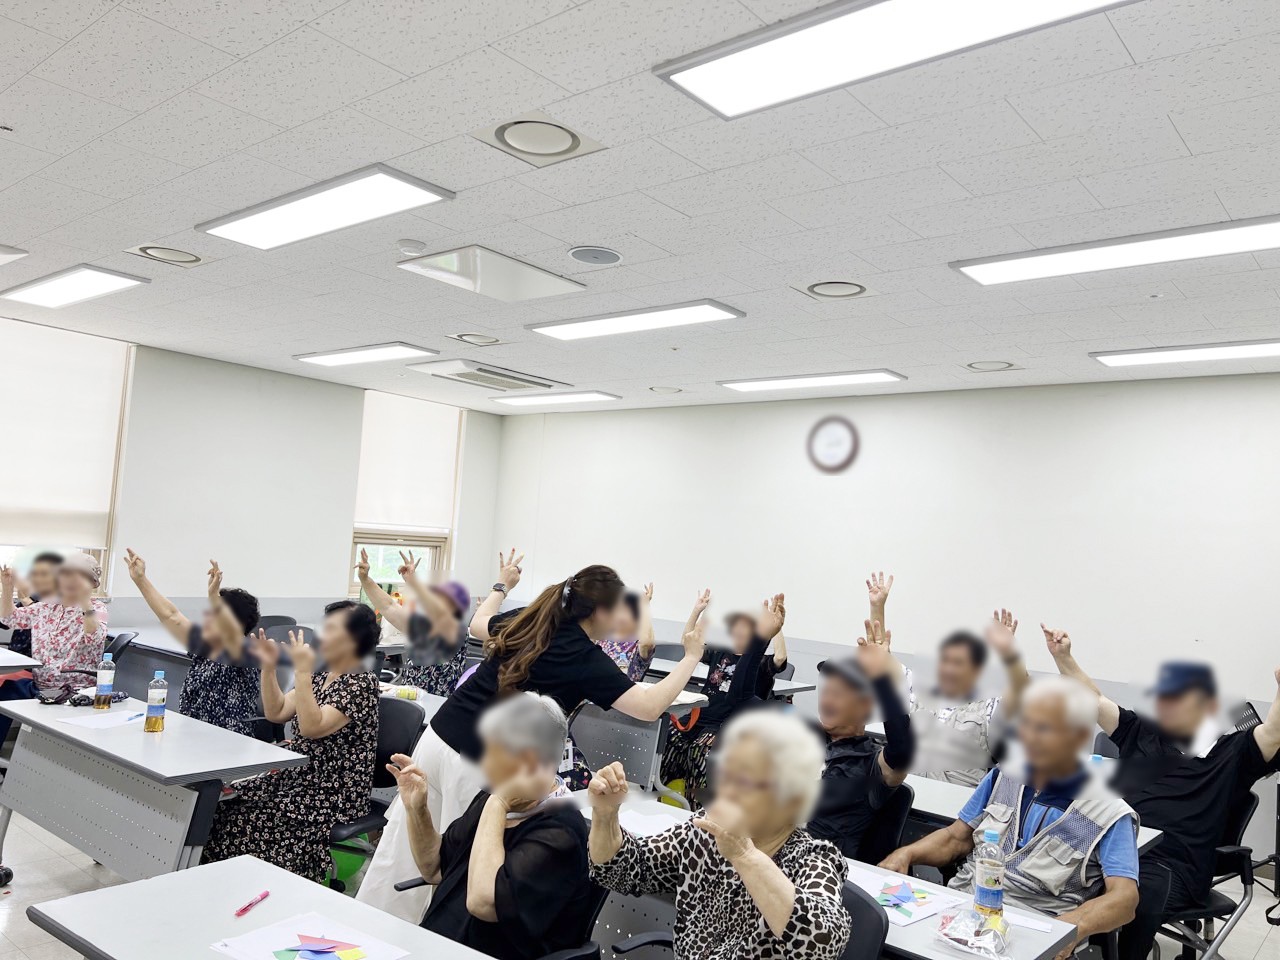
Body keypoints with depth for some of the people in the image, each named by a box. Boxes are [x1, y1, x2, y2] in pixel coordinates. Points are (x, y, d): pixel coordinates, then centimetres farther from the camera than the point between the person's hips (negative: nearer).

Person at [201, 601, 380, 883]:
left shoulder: (362, 683, -15)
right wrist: (268, 667, -1)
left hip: (333, 796, -8)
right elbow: (276, 712, 9)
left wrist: (302, 672, -25)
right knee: (224, 805, -6)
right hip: (297, 777, 8)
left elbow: (311, 727, -25)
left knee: (247, 823, -19)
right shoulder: (321, 677, 11)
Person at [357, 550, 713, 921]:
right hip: (476, 765, -7)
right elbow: (650, 707, -15)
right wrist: (691, 658, -3)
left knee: (401, 852, 15)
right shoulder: (586, 659, -11)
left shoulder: (526, 622, 8)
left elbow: (477, 624, 28)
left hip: (436, 738, 7)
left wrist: (502, 584, 45)